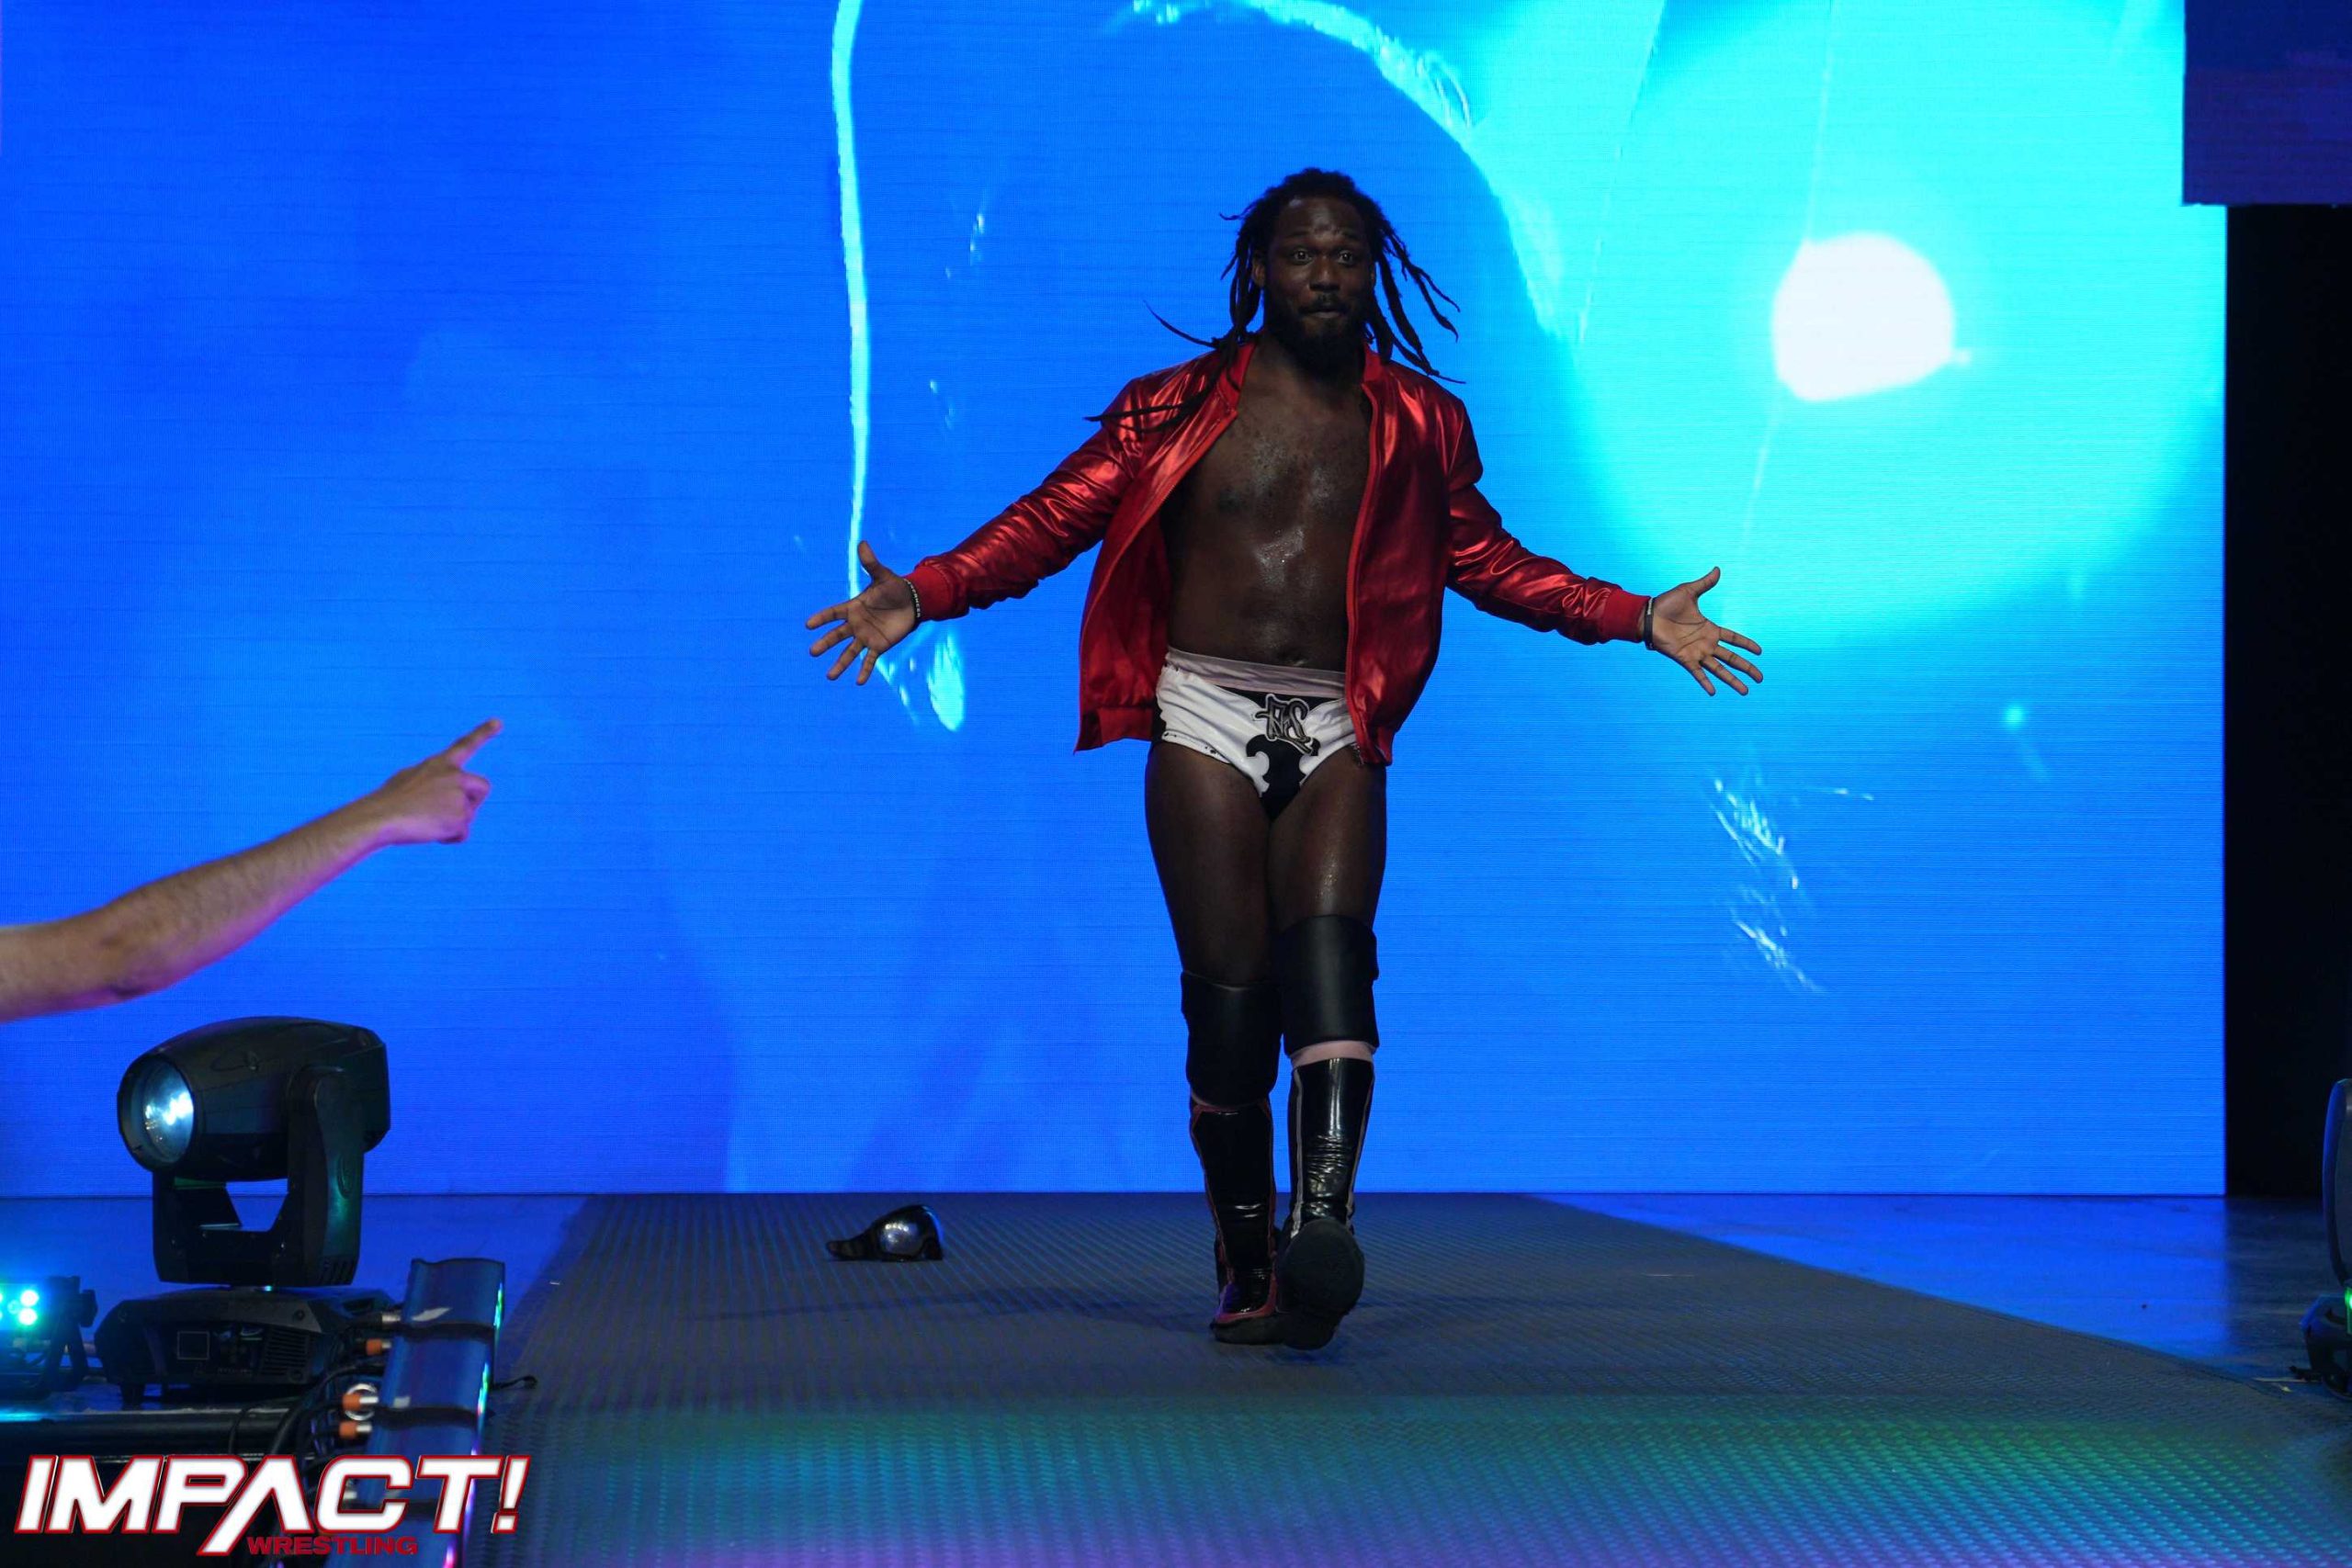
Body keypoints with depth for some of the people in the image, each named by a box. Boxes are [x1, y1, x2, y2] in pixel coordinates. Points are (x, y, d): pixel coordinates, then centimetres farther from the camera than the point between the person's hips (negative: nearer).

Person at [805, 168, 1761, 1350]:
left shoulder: (1411, 423, 14)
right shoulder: (1180, 408, 7)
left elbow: (1486, 560, 22)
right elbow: (1052, 519, 2)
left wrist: (1636, 618, 17)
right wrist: (924, 594, -10)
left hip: (1336, 732, 1)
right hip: (1208, 719, -1)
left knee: (1328, 953, -21)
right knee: (1230, 991, -8)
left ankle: (1322, 1227, -37)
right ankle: (1245, 1270, 1)